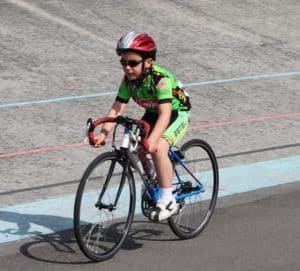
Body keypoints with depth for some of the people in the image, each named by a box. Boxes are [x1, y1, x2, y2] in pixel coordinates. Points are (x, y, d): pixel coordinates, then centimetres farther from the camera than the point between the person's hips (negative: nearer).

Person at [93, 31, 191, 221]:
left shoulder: (161, 79, -34)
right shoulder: (128, 81, -15)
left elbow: (165, 113, -44)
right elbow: (117, 109, -19)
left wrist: (152, 140, -57)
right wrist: (103, 133, -33)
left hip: (178, 113, -7)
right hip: (153, 113, 7)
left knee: (158, 148, -29)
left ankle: (168, 201, -18)